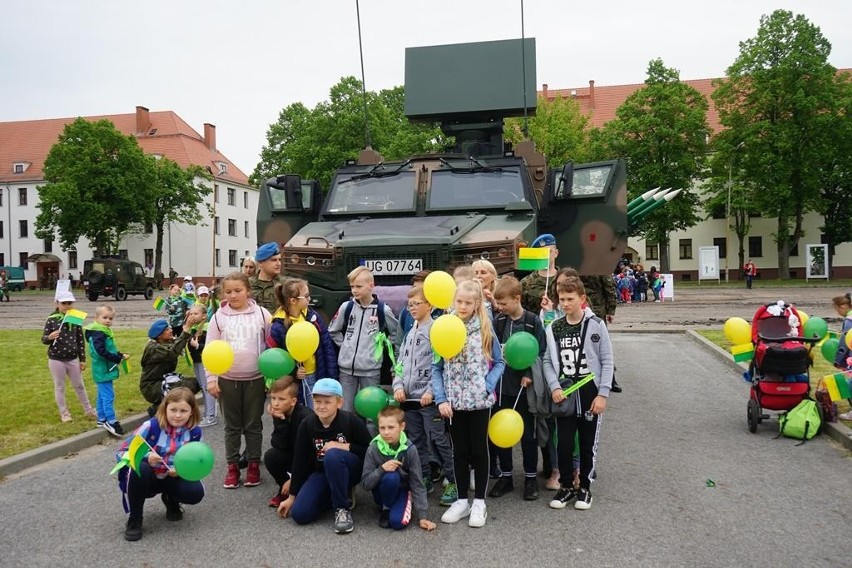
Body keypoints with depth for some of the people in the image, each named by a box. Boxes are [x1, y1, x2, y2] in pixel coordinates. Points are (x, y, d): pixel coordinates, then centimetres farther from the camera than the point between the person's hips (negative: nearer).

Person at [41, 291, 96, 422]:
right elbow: (44, 339, -6)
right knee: (59, 387, 10)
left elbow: (81, 340, 3)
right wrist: (50, 337, -30)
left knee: (79, 385, 13)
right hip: (56, 359, -2)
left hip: (73, 359, 2)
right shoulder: (51, 320, -8)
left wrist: (82, 359, 3)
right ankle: (64, 413, 22)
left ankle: (89, 410, 24)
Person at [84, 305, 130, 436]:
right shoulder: (98, 334, -19)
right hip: (103, 371, -11)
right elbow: (102, 352, -27)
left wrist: (120, 355, 5)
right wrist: (118, 359, -21)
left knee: (102, 395, 18)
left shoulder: (104, 332, 12)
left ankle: (102, 419, 27)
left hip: (103, 370, 11)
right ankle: (111, 422, -5)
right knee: (108, 395, -8)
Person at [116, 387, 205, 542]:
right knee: (139, 468, -36)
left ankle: (171, 500, 13)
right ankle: (134, 519, -14)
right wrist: (146, 457, -37)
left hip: (171, 479, 2)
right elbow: (121, 453, -18)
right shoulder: (151, 426, -21)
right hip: (145, 478, -2)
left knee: (195, 492, -25)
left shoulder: (194, 432, -12)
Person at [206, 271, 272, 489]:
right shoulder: (219, 317, -2)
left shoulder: (262, 314, -5)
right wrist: (211, 378, -3)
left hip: (256, 379, -1)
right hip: (227, 380, 1)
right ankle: (232, 466, 22)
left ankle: (254, 465, 22)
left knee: (253, 424, 10)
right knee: (232, 425, 12)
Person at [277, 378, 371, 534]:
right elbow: (299, 461, -2)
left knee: (333, 455, -37)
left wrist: (345, 447, -26)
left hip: (352, 469, -4)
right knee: (299, 514, -15)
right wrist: (292, 496, 1)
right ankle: (338, 495, 11)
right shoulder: (307, 425, -8)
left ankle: (343, 508, -19)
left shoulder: (351, 421, -18)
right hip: (322, 472, 4)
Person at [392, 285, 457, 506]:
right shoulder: (410, 333, 16)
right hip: (409, 397, 8)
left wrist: (431, 391, -19)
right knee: (416, 442, 14)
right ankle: (424, 479, 26)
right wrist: (398, 386, 2)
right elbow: (401, 362, 16)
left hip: (429, 398, -8)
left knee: (439, 440, -4)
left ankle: (453, 482, 5)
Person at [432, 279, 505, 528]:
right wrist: (441, 399, -6)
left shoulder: (485, 330, -3)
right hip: (454, 402, 2)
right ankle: (462, 500, 24)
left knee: (479, 450, 9)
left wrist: (488, 386, -12)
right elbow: (437, 368, 2)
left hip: (479, 401, -2)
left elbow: (499, 362, 2)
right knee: (460, 451, 13)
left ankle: (479, 502, 20)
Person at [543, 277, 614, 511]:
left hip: (590, 393, -2)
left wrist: (602, 394, -9)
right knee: (564, 444, 4)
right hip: (565, 395, 2)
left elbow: (607, 361, -5)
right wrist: (554, 387, -10)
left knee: (588, 444, 9)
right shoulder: (553, 329, 1)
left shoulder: (595, 325, -6)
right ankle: (566, 486, 22)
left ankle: (585, 487, 25)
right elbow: (548, 361, 4)